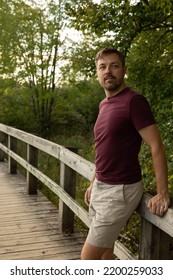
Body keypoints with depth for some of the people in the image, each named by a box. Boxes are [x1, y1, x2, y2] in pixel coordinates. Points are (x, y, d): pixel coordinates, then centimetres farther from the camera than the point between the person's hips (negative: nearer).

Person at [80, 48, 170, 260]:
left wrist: (162, 194, -20)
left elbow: (157, 147, -18)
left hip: (120, 190, -8)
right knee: (104, 249, 17)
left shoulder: (134, 101, -15)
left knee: (88, 257, -3)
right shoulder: (104, 105, 11)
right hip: (100, 187, 8)